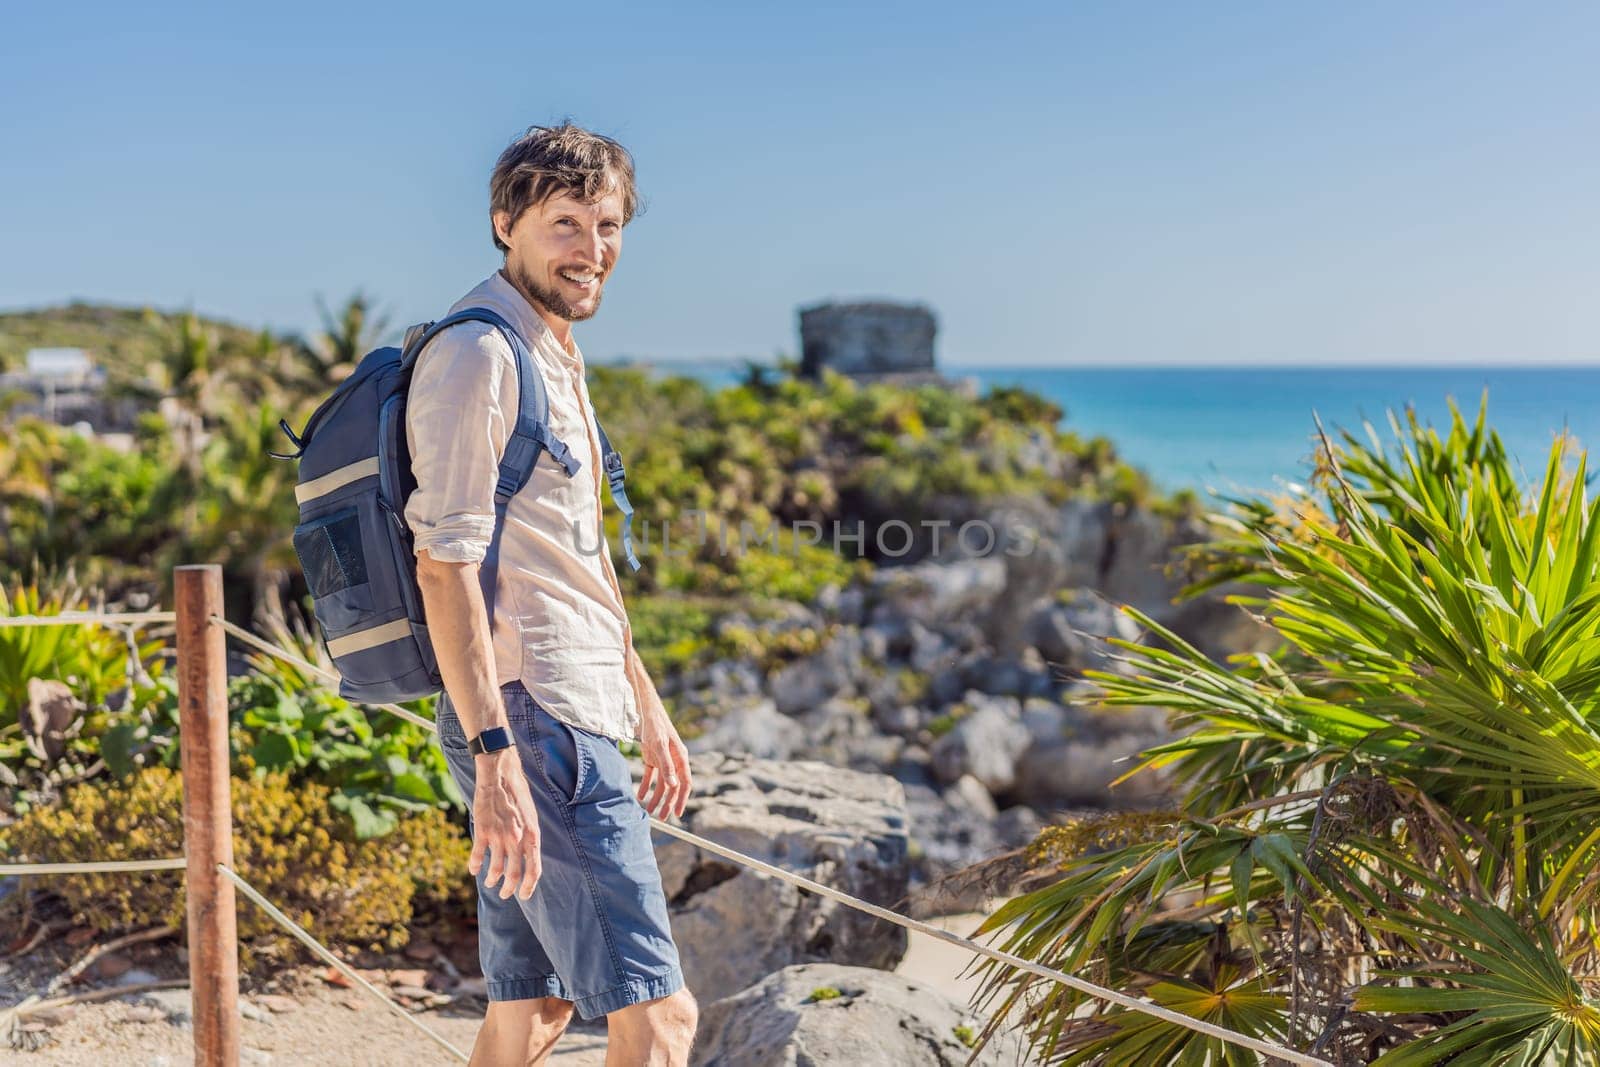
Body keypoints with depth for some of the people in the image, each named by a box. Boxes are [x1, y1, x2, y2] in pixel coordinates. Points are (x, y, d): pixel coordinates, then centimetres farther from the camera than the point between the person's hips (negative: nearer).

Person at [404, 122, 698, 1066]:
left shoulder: (557, 358, 19)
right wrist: (495, 754, -25)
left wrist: (647, 704, 26)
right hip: (537, 715, -10)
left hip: (578, 714, 10)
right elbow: (445, 563, -19)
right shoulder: (477, 353, -12)